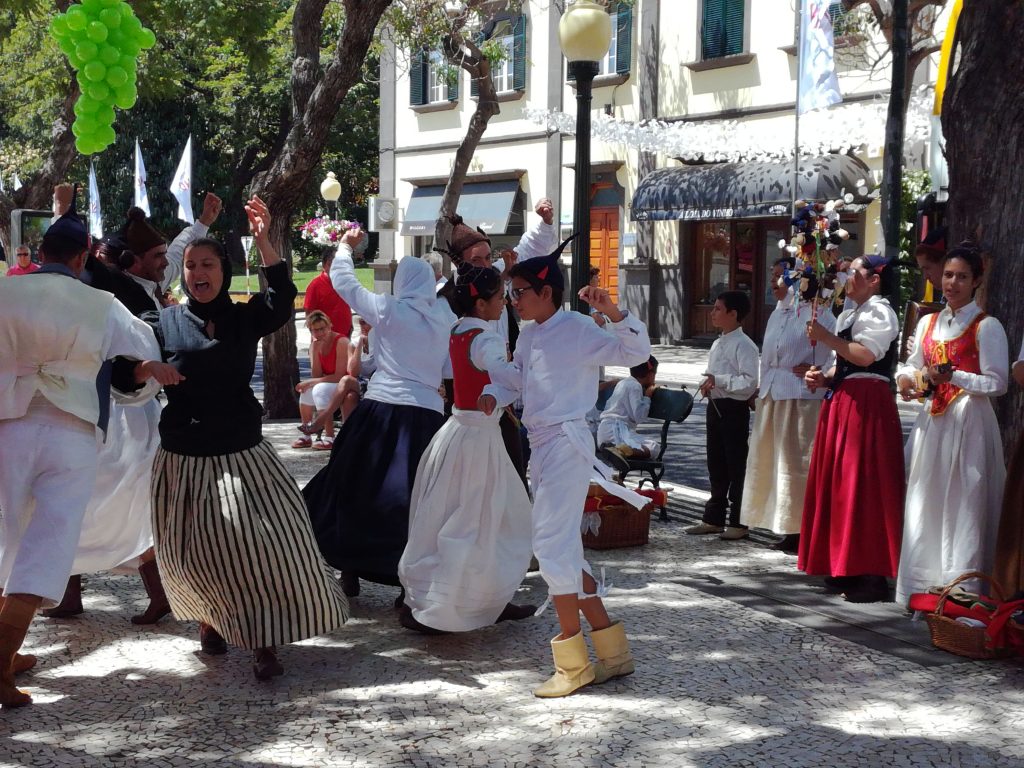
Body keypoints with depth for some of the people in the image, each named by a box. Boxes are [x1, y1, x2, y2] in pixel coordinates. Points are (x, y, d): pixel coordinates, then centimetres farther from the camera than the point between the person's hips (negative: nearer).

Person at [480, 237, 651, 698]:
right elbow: (515, 378, 26)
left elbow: (636, 353, -19)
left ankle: (573, 662, -3)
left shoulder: (578, 330, -11)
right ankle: (613, 650, 20)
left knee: (551, 542, -12)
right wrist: (493, 394, 5)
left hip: (566, 443, -9)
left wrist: (613, 313, -33)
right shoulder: (529, 335, 14)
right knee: (565, 548, 11)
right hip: (540, 444, 10)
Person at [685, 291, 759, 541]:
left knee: (736, 466, -1)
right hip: (715, 406, 9)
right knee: (716, 464, 15)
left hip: (734, 409, -9)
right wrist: (707, 385, 2)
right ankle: (713, 518, 24)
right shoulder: (718, 344, 14)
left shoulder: (744, 345, -14)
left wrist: (718, 380, -21)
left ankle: (738, 523, 7)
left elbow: (749, 382, -21)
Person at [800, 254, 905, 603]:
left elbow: (866, 355, -20)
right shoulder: (848, 315, 22)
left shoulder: (878, 310, -7)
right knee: (839, 485, 10)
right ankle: (846, 567, 17)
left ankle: (871, 575, -5)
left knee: (862, 487, -9)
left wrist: (827, 338, -14)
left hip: (867, 405, -10)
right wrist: (824, 378, 7)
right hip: (842, 403, 10)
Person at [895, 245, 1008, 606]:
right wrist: (908, 379, 0)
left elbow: (997, 383, -9)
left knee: (962, 506, -5)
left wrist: (953, 376, -20)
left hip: (968, 423, -6)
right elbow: (912, 365, 23)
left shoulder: (986, 327, -5)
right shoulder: (927, 323, 13)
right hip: (932, 421, 6)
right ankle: (923, 586, 15)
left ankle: (959, 588, 1)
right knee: (924, 505, 7)